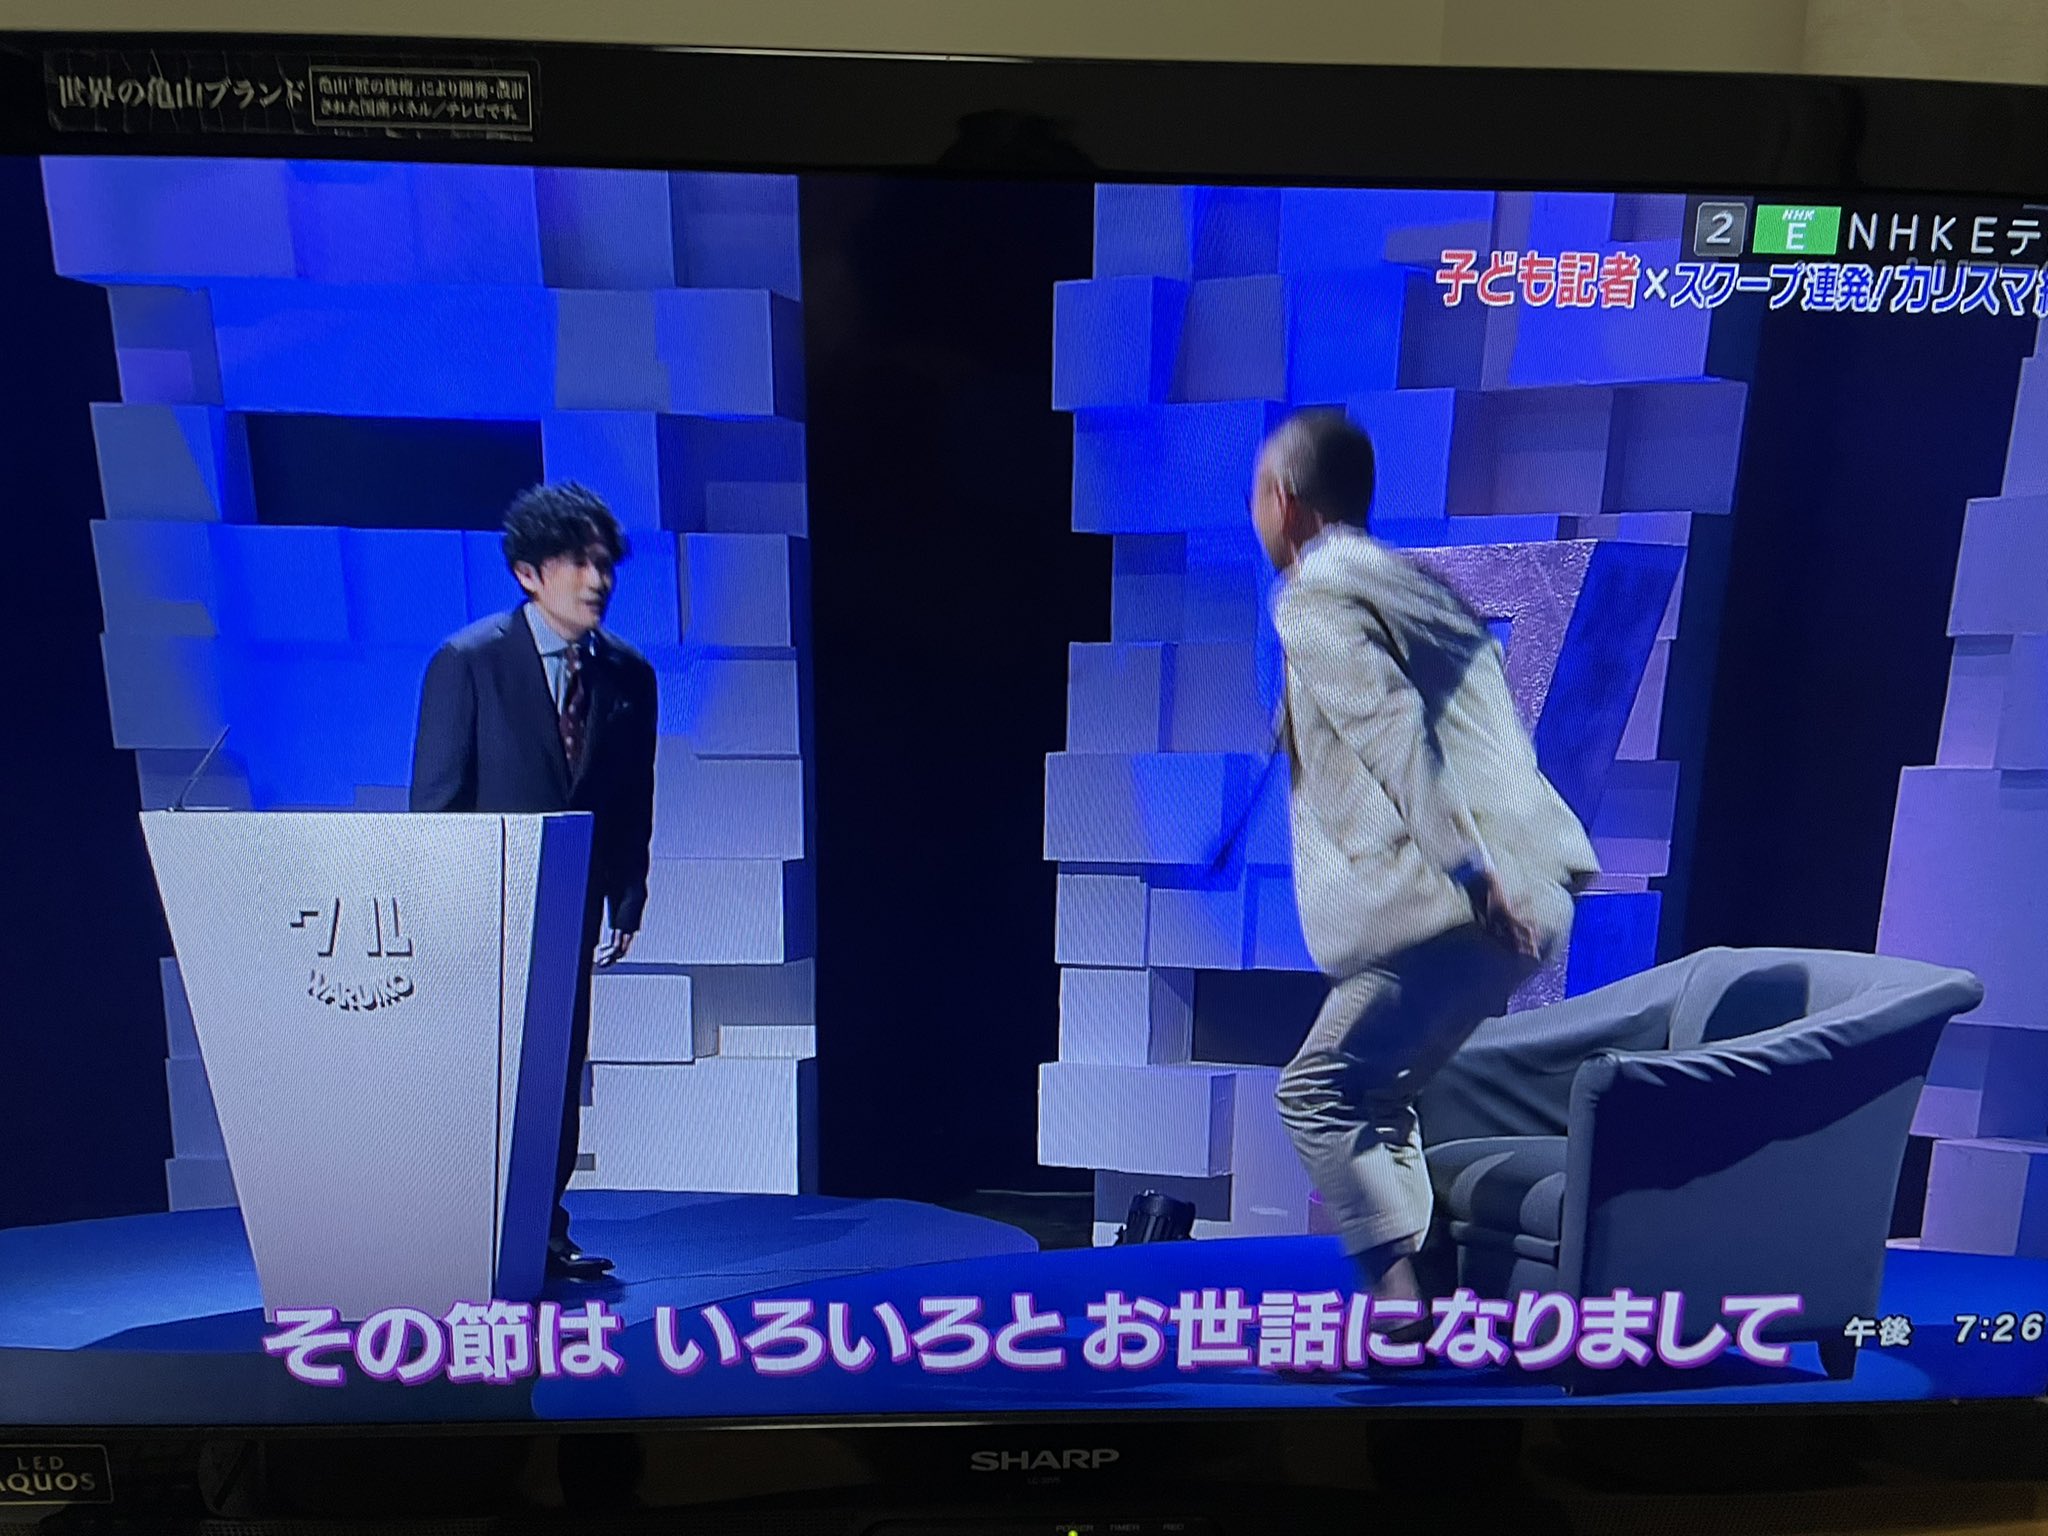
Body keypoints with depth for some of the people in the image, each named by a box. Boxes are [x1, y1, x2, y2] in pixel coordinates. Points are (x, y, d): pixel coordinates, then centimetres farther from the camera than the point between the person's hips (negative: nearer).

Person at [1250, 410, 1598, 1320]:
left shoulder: (1312, 602, -6)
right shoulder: (1412, 585, 22)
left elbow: (1393, 732, -20)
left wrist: (1473, 873, -25)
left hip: (1463, 907, -9)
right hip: (1524, 897, 9)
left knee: (1318, 1089, -3)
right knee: (1375, 1096, 17)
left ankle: (1396, 1295, -7)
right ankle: (1405, 1302, 22)